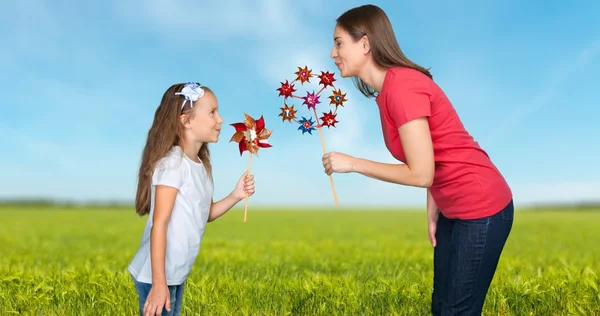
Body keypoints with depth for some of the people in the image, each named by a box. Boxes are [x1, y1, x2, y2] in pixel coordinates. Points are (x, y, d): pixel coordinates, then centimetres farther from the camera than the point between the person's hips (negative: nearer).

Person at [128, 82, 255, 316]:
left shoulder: (200, 165, 6)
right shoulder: (173, 162, -19)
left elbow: (205, 215, 13)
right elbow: (159, 224, -22)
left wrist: (235, 196, -2)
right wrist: (159, 282, -23)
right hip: (156, 275, -8)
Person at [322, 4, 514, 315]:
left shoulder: (402, 85, -23)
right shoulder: (390, 87, 4)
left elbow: (421, 173, -23)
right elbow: (432, 163, 5)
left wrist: (352, 163, -16)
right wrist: (432, 214, 4)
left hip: (481, 208, -9)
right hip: (454, 209, 9)